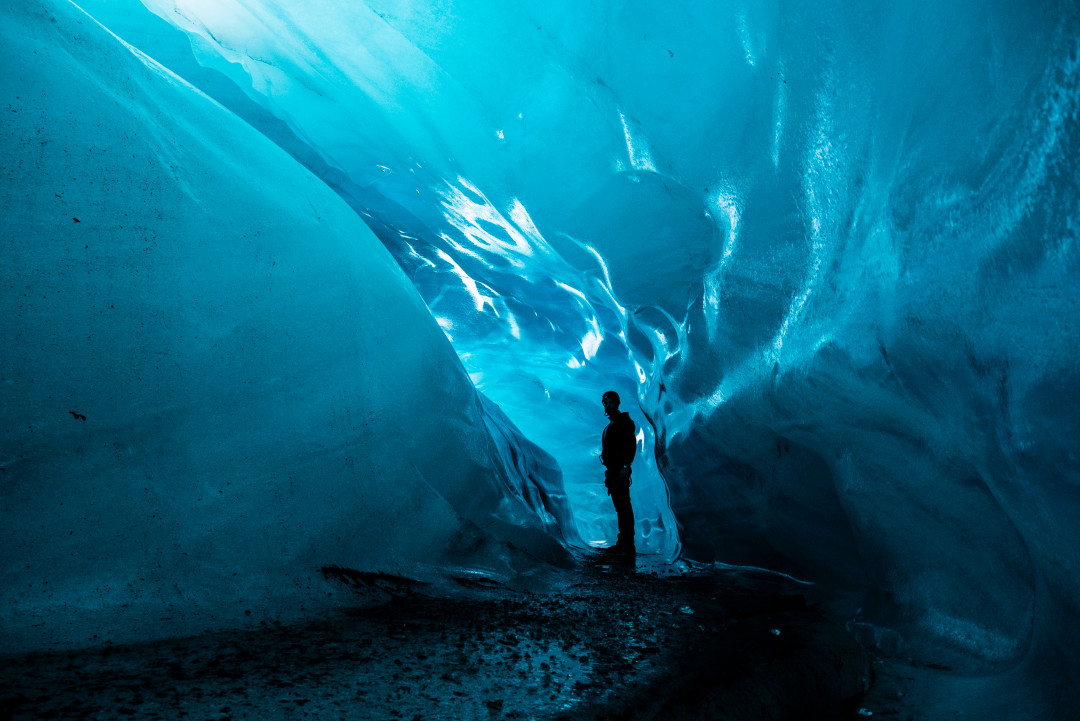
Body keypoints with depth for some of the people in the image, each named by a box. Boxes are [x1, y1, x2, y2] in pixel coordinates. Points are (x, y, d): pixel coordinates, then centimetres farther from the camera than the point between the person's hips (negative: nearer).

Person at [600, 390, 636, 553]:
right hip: (612, 470, 9)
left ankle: (628, 543, -11)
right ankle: (623, 540, 14)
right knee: (619, 506, 10)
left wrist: (625, 466, -23)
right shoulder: (611, 425, 21)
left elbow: (632, 445, -16)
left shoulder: (625, 422, -7)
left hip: (620, 470, -9)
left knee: (624, 505, -11)